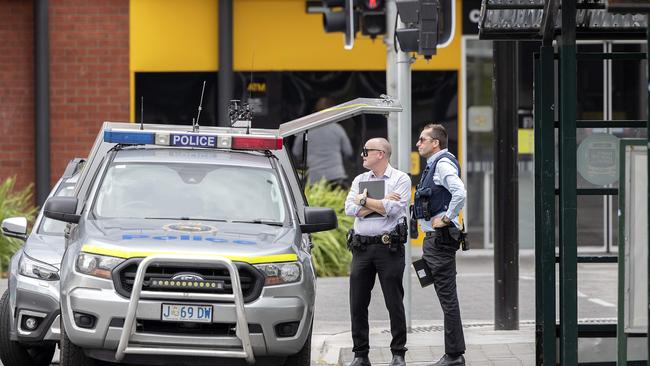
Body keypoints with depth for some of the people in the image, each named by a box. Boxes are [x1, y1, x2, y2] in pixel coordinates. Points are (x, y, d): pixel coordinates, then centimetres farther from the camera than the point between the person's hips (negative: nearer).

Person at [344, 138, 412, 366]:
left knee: (394, 303, -2)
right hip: (361, 248, 5)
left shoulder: (400, 179, 1)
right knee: (357, 304, 3)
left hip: (389, 247, -4)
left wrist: (364, 200, -5)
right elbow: (350, 209, 0)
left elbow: (392, 208, -14)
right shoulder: (359, 180, 15)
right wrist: (380, 203, -7)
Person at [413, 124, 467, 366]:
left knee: (447, 297, -7)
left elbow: (460, 193, -29)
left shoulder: (443, 164, -14)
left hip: (441, 238, -10)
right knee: (446, 297, 11)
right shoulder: (433, 165, 17)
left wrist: (446, 219, -21)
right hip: (432, 238, 10)